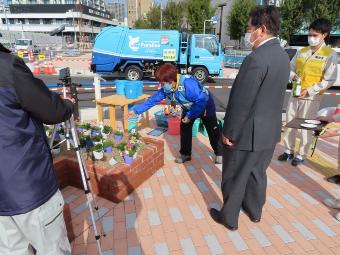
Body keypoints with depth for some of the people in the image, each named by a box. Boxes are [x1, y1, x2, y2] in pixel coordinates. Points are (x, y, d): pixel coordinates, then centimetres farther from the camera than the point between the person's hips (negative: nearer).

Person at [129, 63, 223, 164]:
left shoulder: (188, 84, -42)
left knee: (213, 131, 7)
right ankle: (185, 154, 20)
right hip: (189, 109, 6)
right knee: (184, 129, 3)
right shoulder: (165, 90, -18)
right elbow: (152, 100, -12)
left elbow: (201, 101, -41)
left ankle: (219, 154, 26)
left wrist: (190, 116, -33)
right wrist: (135, 110, -15)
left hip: (206, 106, -6)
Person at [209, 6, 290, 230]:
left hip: (248, 132, -8)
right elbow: (275, 95, 11)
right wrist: (267, 121, 19)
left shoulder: (256, 58, -23)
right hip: (270, 130, 9)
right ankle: (255, 210, 44)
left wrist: (228, 132, -13)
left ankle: (229, 218, 29)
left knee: (235, 178, 10)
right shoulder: (283, 56, 5)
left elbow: (241, 101, -23)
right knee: (257, 172, 24)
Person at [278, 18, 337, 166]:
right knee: (289, 123, 10)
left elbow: (329, 80, -10)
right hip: (295, 94, 5)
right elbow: (290, 68, 15)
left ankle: (301, 155, 18)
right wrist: (293, 76, -7)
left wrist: (309, 91, -17)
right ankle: (289, 150, 26)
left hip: (312, 97, -5)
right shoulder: (301, 52, 8)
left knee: (305, 128, 2)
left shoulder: (330, 54, -6)